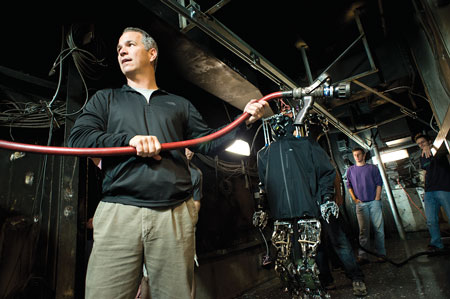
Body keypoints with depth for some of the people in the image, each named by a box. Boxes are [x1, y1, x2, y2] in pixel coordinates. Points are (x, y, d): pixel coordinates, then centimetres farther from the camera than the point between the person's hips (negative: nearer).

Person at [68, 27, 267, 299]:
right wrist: (129, 140, -11)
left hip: (175, 215, 1)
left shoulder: (180, 105, 21)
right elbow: (79, 137, 5)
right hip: (118, 213, 0)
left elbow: (209, 144, 16)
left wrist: (244, 120, 3)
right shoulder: (106, 98, 20)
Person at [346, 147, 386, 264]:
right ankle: (363, 255, 4)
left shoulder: (372, 168, 7)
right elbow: (349, 186, 13)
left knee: (378, 228, 0)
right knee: (363, 230, 2)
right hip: (360, 204, 1)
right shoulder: (350, 170, 10)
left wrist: (377, 198, -6)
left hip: (374, 202, -1)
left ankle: (380, 253, 10)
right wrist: (354, 199, 2)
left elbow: (379, 183, 3)